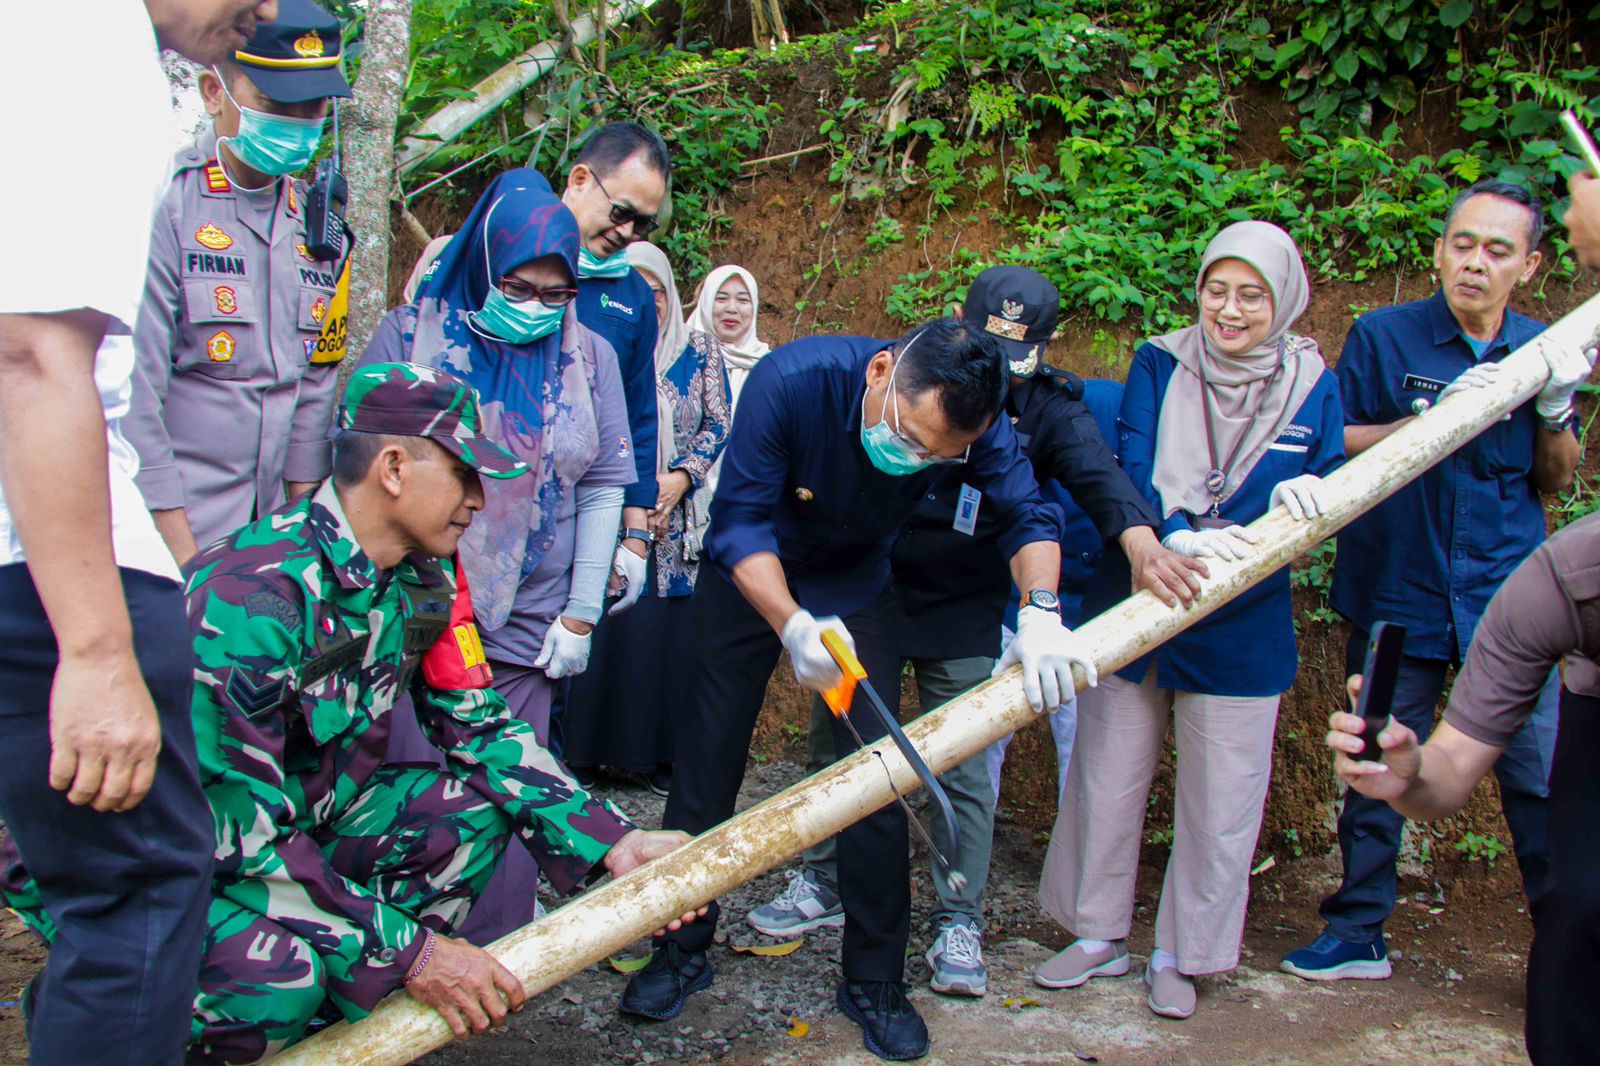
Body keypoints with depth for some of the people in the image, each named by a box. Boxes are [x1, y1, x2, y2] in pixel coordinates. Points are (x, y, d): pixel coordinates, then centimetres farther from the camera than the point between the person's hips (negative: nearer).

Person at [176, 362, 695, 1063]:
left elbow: (481, 725, 1)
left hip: (304, 816, 8)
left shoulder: (426, 575, -4)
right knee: (279, 981, -33)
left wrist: (611, 842, -11)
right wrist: (408, 949, -29)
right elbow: (235, 829, -31)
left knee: (474, 810, -6)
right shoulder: (257, 594, -31)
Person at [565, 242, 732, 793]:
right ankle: (585, 752, 6)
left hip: (678, 519, 1)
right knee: (602, 632, -4)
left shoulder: (699, 350, 9)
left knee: (672, 633, -1)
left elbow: (718, 424, 6)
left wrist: (679, 478, -10)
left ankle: (659, 752, 9)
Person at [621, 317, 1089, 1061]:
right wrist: (792, 626, -47)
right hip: (752, 579, -1)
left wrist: (1041, 612, -35)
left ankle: (874, 981, 13)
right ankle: (681, 951, 23)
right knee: (706, 763, 3)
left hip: (857, 583, 2)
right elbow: (741, 522, -31)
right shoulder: (791, 381, -35)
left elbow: (1026, 512, -16)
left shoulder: (968, 421, -26)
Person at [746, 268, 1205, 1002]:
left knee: (963, 772, 0)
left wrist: (1141, 542, -46)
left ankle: (958, 924, 16)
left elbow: (1097, 474, -27)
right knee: (835, 742, 12)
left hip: (965, 615, -2)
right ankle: (823, 887, 30)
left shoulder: (1048, 409, -9)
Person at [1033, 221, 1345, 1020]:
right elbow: (1130, 467, -15)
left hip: (1240, 627, 0)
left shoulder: (1312, 387, 0)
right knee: (1107, 780, 11)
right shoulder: (1159, 365, -3)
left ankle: (1180, 955, 27)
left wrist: (1304, 494, -23)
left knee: (1217, 801, 7)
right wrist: (1178, 537, -34)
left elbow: (1331, 498, 2)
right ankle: (1099, 935, 30)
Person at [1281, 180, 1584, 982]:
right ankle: (1359, 934, 23)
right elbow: (1337, 448, -5)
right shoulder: (1383, 336, -1)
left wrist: (1556, 408, -7)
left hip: (1508, 594, 2)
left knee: (1542, 775, -1)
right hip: (1398, 592, -1)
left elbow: (1556, 481, 12)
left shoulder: (1539, 349, 8)